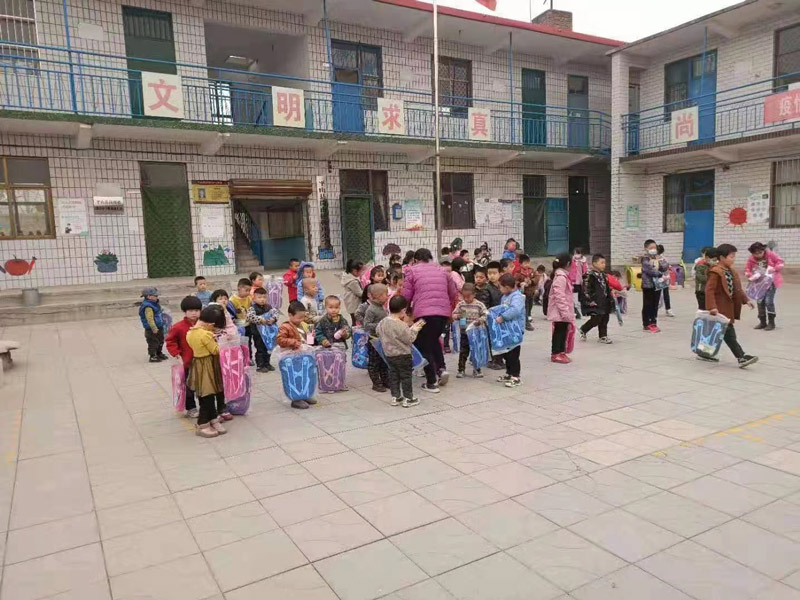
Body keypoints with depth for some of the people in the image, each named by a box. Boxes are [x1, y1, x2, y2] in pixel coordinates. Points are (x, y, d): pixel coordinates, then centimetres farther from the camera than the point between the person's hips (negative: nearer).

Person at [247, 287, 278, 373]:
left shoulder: (268, 307, 4)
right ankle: (260, 365, 9)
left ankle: (267, 363, 28)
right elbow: (250, 316, -27)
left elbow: (275, 312, -4)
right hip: (257, 332, -5)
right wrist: (260, 320, -34)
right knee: (260, 349, 0)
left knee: (267, 348, 15)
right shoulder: (252, 308, -12)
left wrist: (273, 319, -24)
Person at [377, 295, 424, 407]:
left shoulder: (382, 323, -3)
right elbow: (410, 339, -18)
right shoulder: (401, 325, -24)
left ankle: (395, 397, 22)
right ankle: (408, 398, 13)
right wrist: (414, 329, -3)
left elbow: (378, 332, 15)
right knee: (406, 376, 5)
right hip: (402, 355, -7)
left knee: (393, 375, 15)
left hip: (388, 354, 7)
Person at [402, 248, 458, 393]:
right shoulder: (441, 270, 19)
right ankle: (441, 368, 11)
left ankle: (431, 383, 8)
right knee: (434, 339, 28)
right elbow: (453, 293, 19)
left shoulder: (412, 270, 7)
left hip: (424, 312, -5)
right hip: (444, 312, 5)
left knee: (424, 346, 8)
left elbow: (406, 296, 3)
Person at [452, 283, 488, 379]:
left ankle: (476, 369, 20)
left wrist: (480, 320, -21)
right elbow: (454, 314, 4)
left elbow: (485, 315, -3)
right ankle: (461, 369, 15)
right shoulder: (460, 304, -1)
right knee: (463, 352, 6)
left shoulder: (479, 305, -7)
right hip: (464, 332, 1)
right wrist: (457, 316, -18)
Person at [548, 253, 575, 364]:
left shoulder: (564, 276, 15)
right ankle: (556, 354, 4)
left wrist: (569, 314, 20)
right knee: (559, 331, -3)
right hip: (560, 312, -10)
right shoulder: (561, 277, -18)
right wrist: (565, 313, -23)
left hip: (564, 312, 10)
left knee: (563, 331, 14)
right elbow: (559, 296, -23)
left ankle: (561, 352, 22)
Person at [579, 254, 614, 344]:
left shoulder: (603, 275, 14)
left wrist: (610, 299, 19)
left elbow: (607, 288, 23)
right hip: (595, 303, -8)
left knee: (604, 319, 9)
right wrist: (590, 301, -20)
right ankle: (583, 330, 14)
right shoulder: (589, 275, -13)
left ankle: (603, 336, 16)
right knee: (596, 320, -8)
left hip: (604, 302, 8)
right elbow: (586, 289, -17)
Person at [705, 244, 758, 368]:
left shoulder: (731, 271, 13)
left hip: (728, 306, 10)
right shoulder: (716, 272, -16)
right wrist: (712, 307, -29)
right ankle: (742, 358, -7)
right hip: (720, 308, -10)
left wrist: (746, 300, 12)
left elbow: (737, 289, 20)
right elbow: (709, 290, -22)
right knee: (729, 333, -7)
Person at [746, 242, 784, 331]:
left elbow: (780, 262, -5)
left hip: (771, 281, -4)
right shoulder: (751, 259, -4)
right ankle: (763, 322, 22)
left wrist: (774, 268, -21)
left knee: (769, 301, -12)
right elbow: (747, 270, 0)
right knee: (760, 302, 9)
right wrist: (751, 276, -19)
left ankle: (771, 323, 0)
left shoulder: (770, 254, -10)